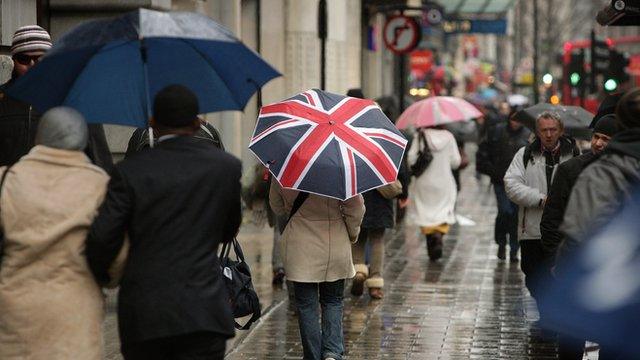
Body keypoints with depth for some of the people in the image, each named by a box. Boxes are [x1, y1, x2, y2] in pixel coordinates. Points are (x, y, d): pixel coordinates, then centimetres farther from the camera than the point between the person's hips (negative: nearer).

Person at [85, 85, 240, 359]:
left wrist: (101, 275, 11)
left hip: (142, 314, 1)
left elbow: (102, 238, -10)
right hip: (202, 313, 0)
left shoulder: (131, 171, -3)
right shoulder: (226, 166, 3)